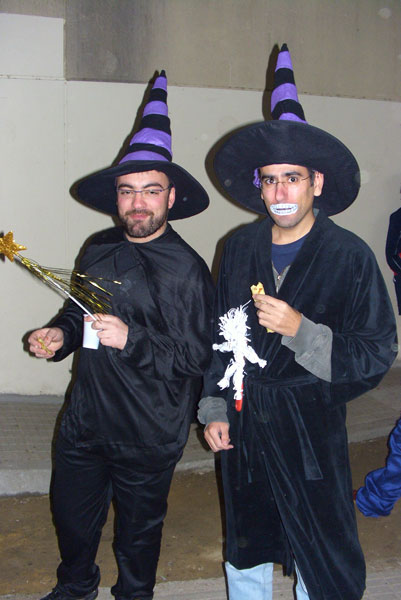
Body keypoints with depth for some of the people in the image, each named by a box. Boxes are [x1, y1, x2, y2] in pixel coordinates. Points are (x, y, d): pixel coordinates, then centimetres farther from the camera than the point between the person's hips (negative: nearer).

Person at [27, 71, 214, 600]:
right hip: (85, 422, 5)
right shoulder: (99, 251, 1)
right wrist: (59, 335, -4)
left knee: (138, 531, 17)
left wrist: (132, 340, -30)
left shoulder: (186, 269, -17)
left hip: (147, 436, -5)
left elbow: (195, 357, -18)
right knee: (71, 515, 21)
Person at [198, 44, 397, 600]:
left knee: (320, 555, 10)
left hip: (311, 428, -4)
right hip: (241, 425, 4)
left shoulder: (350, 256, -12)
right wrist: (214, 407, 6)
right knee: (245, 543, 21)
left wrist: (301, 331, -24)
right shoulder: (242, 247, 1)